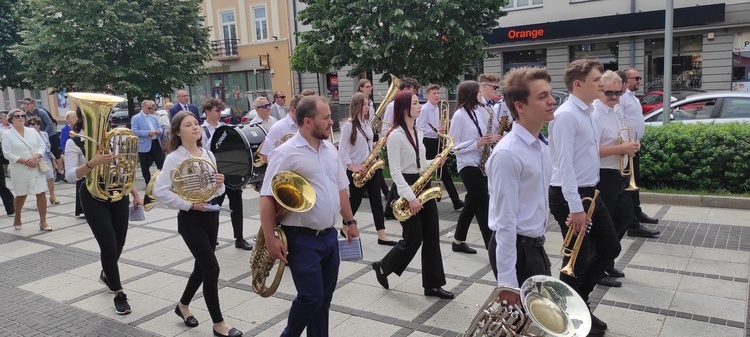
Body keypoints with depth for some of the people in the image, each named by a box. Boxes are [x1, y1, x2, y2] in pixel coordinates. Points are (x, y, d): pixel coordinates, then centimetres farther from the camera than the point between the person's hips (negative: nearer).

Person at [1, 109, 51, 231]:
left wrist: (34, 158, -15)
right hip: (20, 170, -2)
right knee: (21, 195, 10)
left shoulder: (32, 132, 8)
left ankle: (43, 222, 2)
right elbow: (7, 154, -9)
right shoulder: (7, 135, -2)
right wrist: (25, 161, -17)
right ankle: (17, 219, 33)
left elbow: (42, 146, 4)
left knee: (41, 193, -4)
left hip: (37, 168, 2)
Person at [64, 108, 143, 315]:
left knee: (119, 243, 12)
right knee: (109, 245, -7)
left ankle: (107, 274, 44)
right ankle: (119, 294, 7)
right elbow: (70, 176, -20)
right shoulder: (74, 143, -9)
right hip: (93, 198, -4)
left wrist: (135, 194, 10)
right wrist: (91, 163, -36)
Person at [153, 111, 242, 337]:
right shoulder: (174, 158, -11)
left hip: (211, 216, 6)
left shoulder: (208, 154, 6)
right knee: (212, 268, -7)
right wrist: (189, 204, -20)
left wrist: (220, 184, -8)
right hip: (191, 219, -6)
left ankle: (183, 305, 42)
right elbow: (159, 191, -17)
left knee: (202, 266, 17)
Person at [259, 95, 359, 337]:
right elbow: (267, 198, -15)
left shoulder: (330, 149, 8)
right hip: (302, 239, -7)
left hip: (329, 236, 7)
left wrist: (349, 221, 17)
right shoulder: (286, 153, -14)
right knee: (311, 297, -3)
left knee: (324, 298, 15)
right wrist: (270, 238, -19)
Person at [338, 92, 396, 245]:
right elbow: (342, 150, -15)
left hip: (370, 167, 7)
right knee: (355, 201, 5)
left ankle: (381, 235, 3)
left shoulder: (367, 123, 11)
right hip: (357, 170, -7)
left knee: (376, 201, 2)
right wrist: (353, 167, -20)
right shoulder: (348, 125, -12)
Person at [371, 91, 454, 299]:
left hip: (424, 185, 8)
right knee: (413, 239, -1)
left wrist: (433, 162, 0)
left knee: (432, 236, 6)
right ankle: (383, 267, 24)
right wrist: (410, 197, -23)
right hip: (407, 188, -8)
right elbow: (395, 171, -18)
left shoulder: (418, 132, 12)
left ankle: (433, 285, 14)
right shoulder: (396, 135, -14)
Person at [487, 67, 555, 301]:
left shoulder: (542, 145, 6)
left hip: (536, 246, 9)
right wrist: (506, 280, -22)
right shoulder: (508, 154, -23)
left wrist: (537, 245, 20)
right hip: (514, 249, -9)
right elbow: (505, 222, -23)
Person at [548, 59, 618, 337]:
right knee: (578, 259, 3)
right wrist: (576, 208, -24)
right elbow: (564, 165, -23)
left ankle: (578, 301, 32)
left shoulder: (587, 113, 12)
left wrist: (587, 199, 16)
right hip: (569, 197, -10)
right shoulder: (566, 115, -19)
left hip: (589, 193, 10)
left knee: (610, 247, 16)